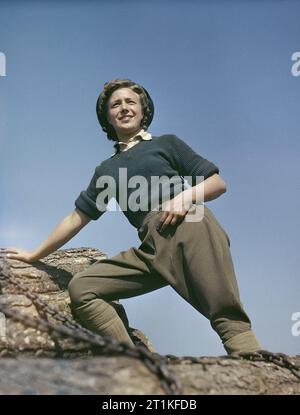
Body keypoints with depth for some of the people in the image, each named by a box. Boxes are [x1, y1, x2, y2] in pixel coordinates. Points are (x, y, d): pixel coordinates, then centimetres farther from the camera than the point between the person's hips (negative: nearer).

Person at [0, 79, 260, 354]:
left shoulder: (166, 143, 18)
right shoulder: (106, 170, 27)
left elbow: (218, 183, 13)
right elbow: (77, 218, 29)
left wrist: (187, 195, -8)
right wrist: (35, 255, 30)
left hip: (188, 226, -4)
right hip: (153, 249, 4)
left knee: (226, 314, -20)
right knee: (81, 288, -12)